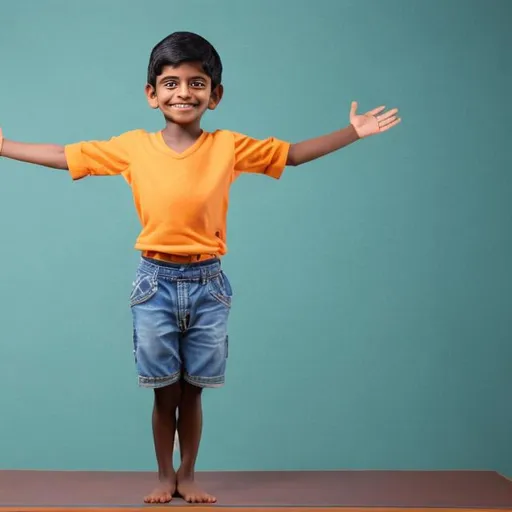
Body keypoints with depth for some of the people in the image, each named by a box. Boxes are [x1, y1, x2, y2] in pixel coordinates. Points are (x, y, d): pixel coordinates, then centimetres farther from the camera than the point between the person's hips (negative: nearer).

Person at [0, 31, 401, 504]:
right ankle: (165, 477, 27)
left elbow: (293, 154, 7)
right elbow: (65, 156, 6)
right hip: (156, 283, 0)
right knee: (164, 392, 8)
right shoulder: (133, 147, -2)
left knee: (192, 391, 10)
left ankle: (188, 476, 27)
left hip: (207, 285, 0)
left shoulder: (230, 147, -2)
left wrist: (354, 132, 2)